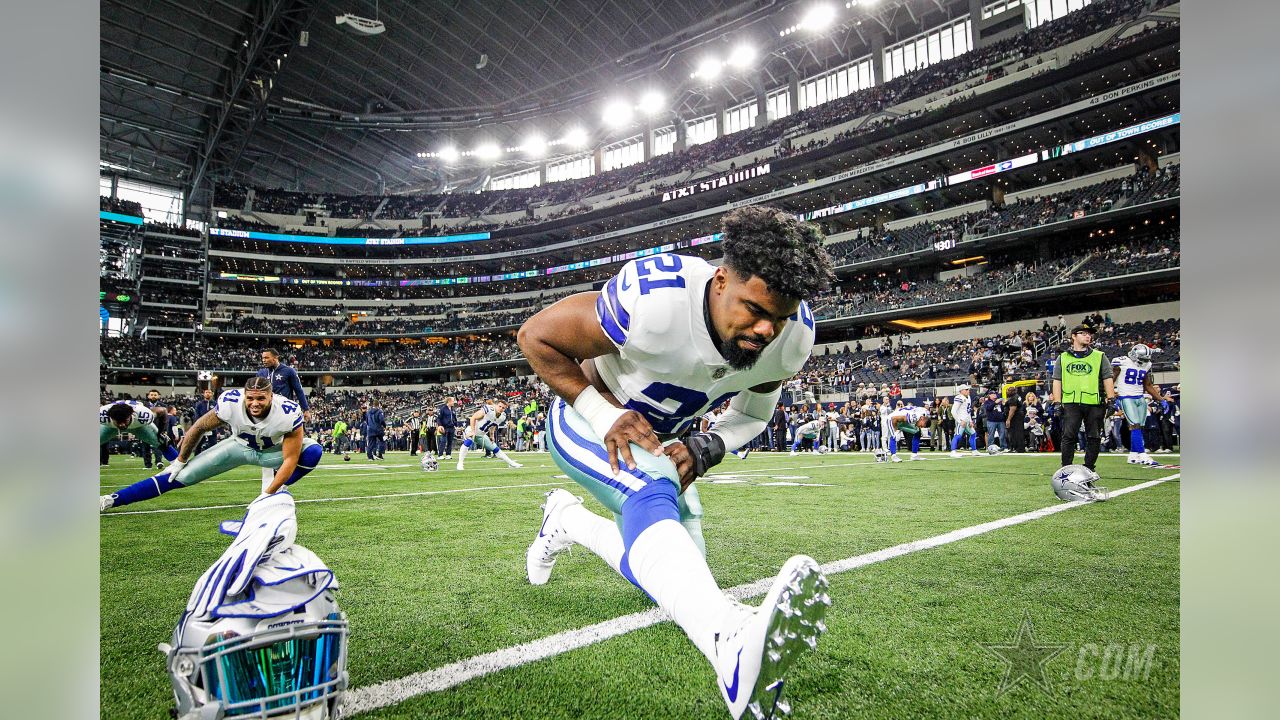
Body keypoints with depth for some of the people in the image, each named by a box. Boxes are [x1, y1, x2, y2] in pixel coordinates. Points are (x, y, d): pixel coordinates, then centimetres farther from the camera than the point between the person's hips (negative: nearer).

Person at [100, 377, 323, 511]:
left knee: (313, 451, -30)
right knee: (180, 475, -7)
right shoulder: (230, 404, -33)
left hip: (273, 451, -1)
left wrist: (267, 495, -31)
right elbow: (199, 428, -12)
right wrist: (180, 460, 1)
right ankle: (112, 500, 4)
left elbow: (290, 459, -29)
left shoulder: (288, 414, -37)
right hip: (240, 446, 1)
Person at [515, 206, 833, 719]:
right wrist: (608, 414, -30)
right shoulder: (654, 300, -37)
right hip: (591, 418, -6)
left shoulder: (791, 337, -18)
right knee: (653, 493, -39)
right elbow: (536, 336, -23)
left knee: (676, 577, 7)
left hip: (660, 439, 6)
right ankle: (733, 642, -58)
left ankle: (568, 522, 28)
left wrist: (702, 450, -18)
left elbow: (753, 413, 1)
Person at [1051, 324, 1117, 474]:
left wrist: (1111, 399, -2)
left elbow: (1107, 379, 7)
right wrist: (1057, 402, 1)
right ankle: (1066, 468, 0)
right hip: (1071, 403, -1)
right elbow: (1057, 381, 9)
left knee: (1093, 437, 6)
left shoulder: (1099, 356, 12)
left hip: (1094, 403, 1)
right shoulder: (1063, 358, 12)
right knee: (1068, 436, -5)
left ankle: (1089, 467, 17)